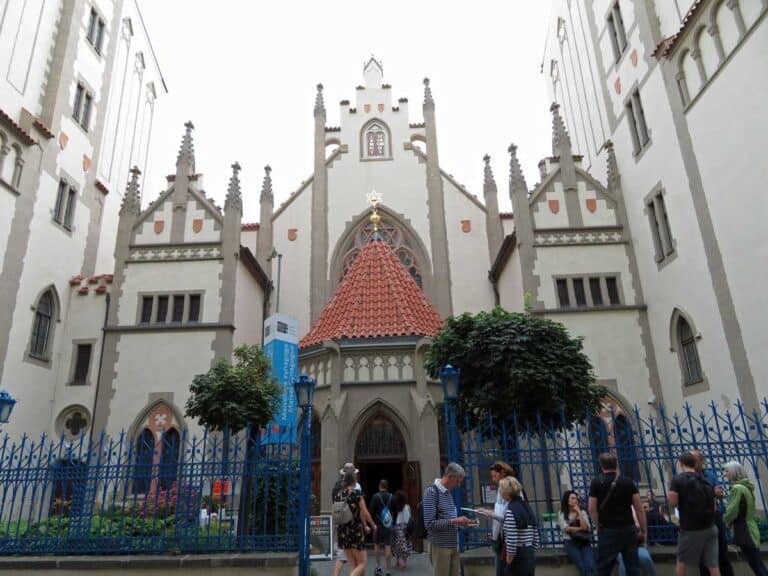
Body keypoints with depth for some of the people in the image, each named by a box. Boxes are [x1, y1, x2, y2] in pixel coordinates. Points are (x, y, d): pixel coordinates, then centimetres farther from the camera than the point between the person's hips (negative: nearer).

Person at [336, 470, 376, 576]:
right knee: (361, 564, 5)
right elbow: (364, 513, -6)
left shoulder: (339, 494, 5)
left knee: (353, 566, 16)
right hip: (355, 531, -6)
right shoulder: (357, 493, -9)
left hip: (342, 532, 6)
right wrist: (373, 525, 13)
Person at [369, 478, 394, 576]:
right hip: (389, 526, 2)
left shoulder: (375, 496, -9)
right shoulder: (392, 497, 0)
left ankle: (378, 567, 17)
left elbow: (371, 511, -10)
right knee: (388, 547, 4)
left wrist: (372, 523, 4)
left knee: (377, 545, 16)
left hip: (378, 525, -2)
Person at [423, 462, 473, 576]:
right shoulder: (431, 491, -16)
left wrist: (459, 522, 2)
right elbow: (429, 524, -20)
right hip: (440, 547, -7)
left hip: (453, 545, 7)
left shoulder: (448, 492, 10)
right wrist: (454, 521, -22)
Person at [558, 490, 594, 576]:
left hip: (584, 541, 2)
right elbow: (566, 528, -8)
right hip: (570, 542, -2)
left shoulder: (582, 512, 12)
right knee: (583, 568, -24)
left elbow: (586, 527, -5)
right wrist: (581, 528, -3)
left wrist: (579, 512, -3)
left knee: (590, 567, -24)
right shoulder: (562, 514, 6)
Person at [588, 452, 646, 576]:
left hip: (608, 530, -2)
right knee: (632, 566, 12)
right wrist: (643, 531, 9)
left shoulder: (596, 483, -4)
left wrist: (599, 527, 7)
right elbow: (639, 508, 1)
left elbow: (592, 509, -5)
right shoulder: (628, 481, 1)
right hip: (628, 529, 3)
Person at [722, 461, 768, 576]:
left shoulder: (737, 488, -20)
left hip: (745, 532, -9)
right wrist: (730, 521, 11)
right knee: (759, 566, 16)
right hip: (749, 530, 9)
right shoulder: (747, 486, 9)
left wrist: (725, 520, 0)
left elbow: (732, 511, -19)